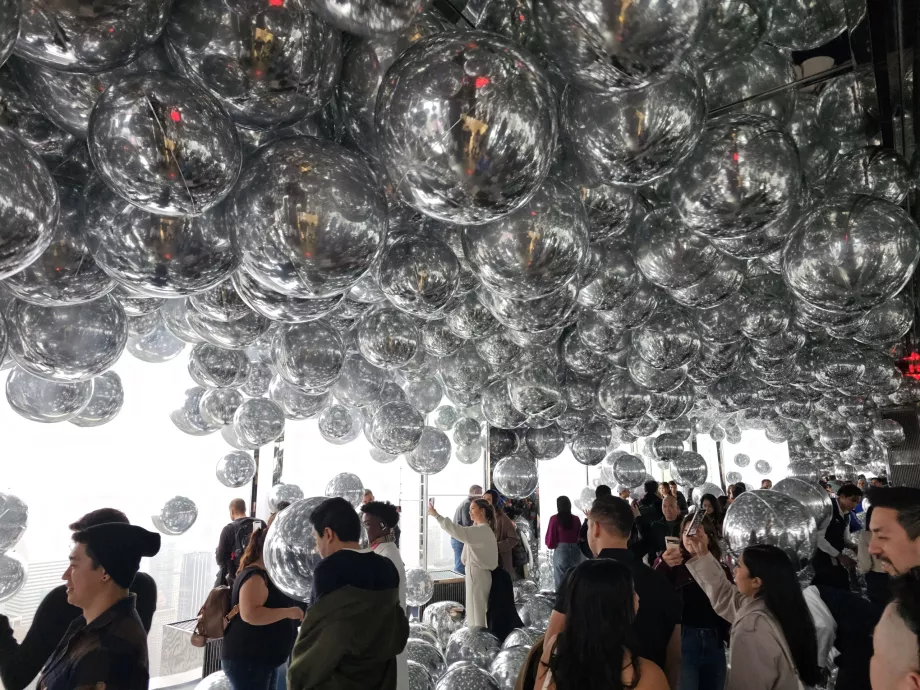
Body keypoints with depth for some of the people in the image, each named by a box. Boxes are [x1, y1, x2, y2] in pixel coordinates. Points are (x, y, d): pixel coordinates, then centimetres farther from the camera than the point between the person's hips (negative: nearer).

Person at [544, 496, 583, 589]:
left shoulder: (554, 519, -7)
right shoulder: (576, 519, 1)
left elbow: (550, 539, -4)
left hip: (561, 551, -3)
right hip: (575, 551, 3)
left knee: (561, 581, 4)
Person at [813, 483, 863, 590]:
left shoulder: (846, 515, 11)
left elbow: (844, 540, 15)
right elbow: (819, 538, -22)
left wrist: (854, 547, -5)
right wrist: (839, 555, -19)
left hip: (833, 560, 8)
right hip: (820, 558, -8)